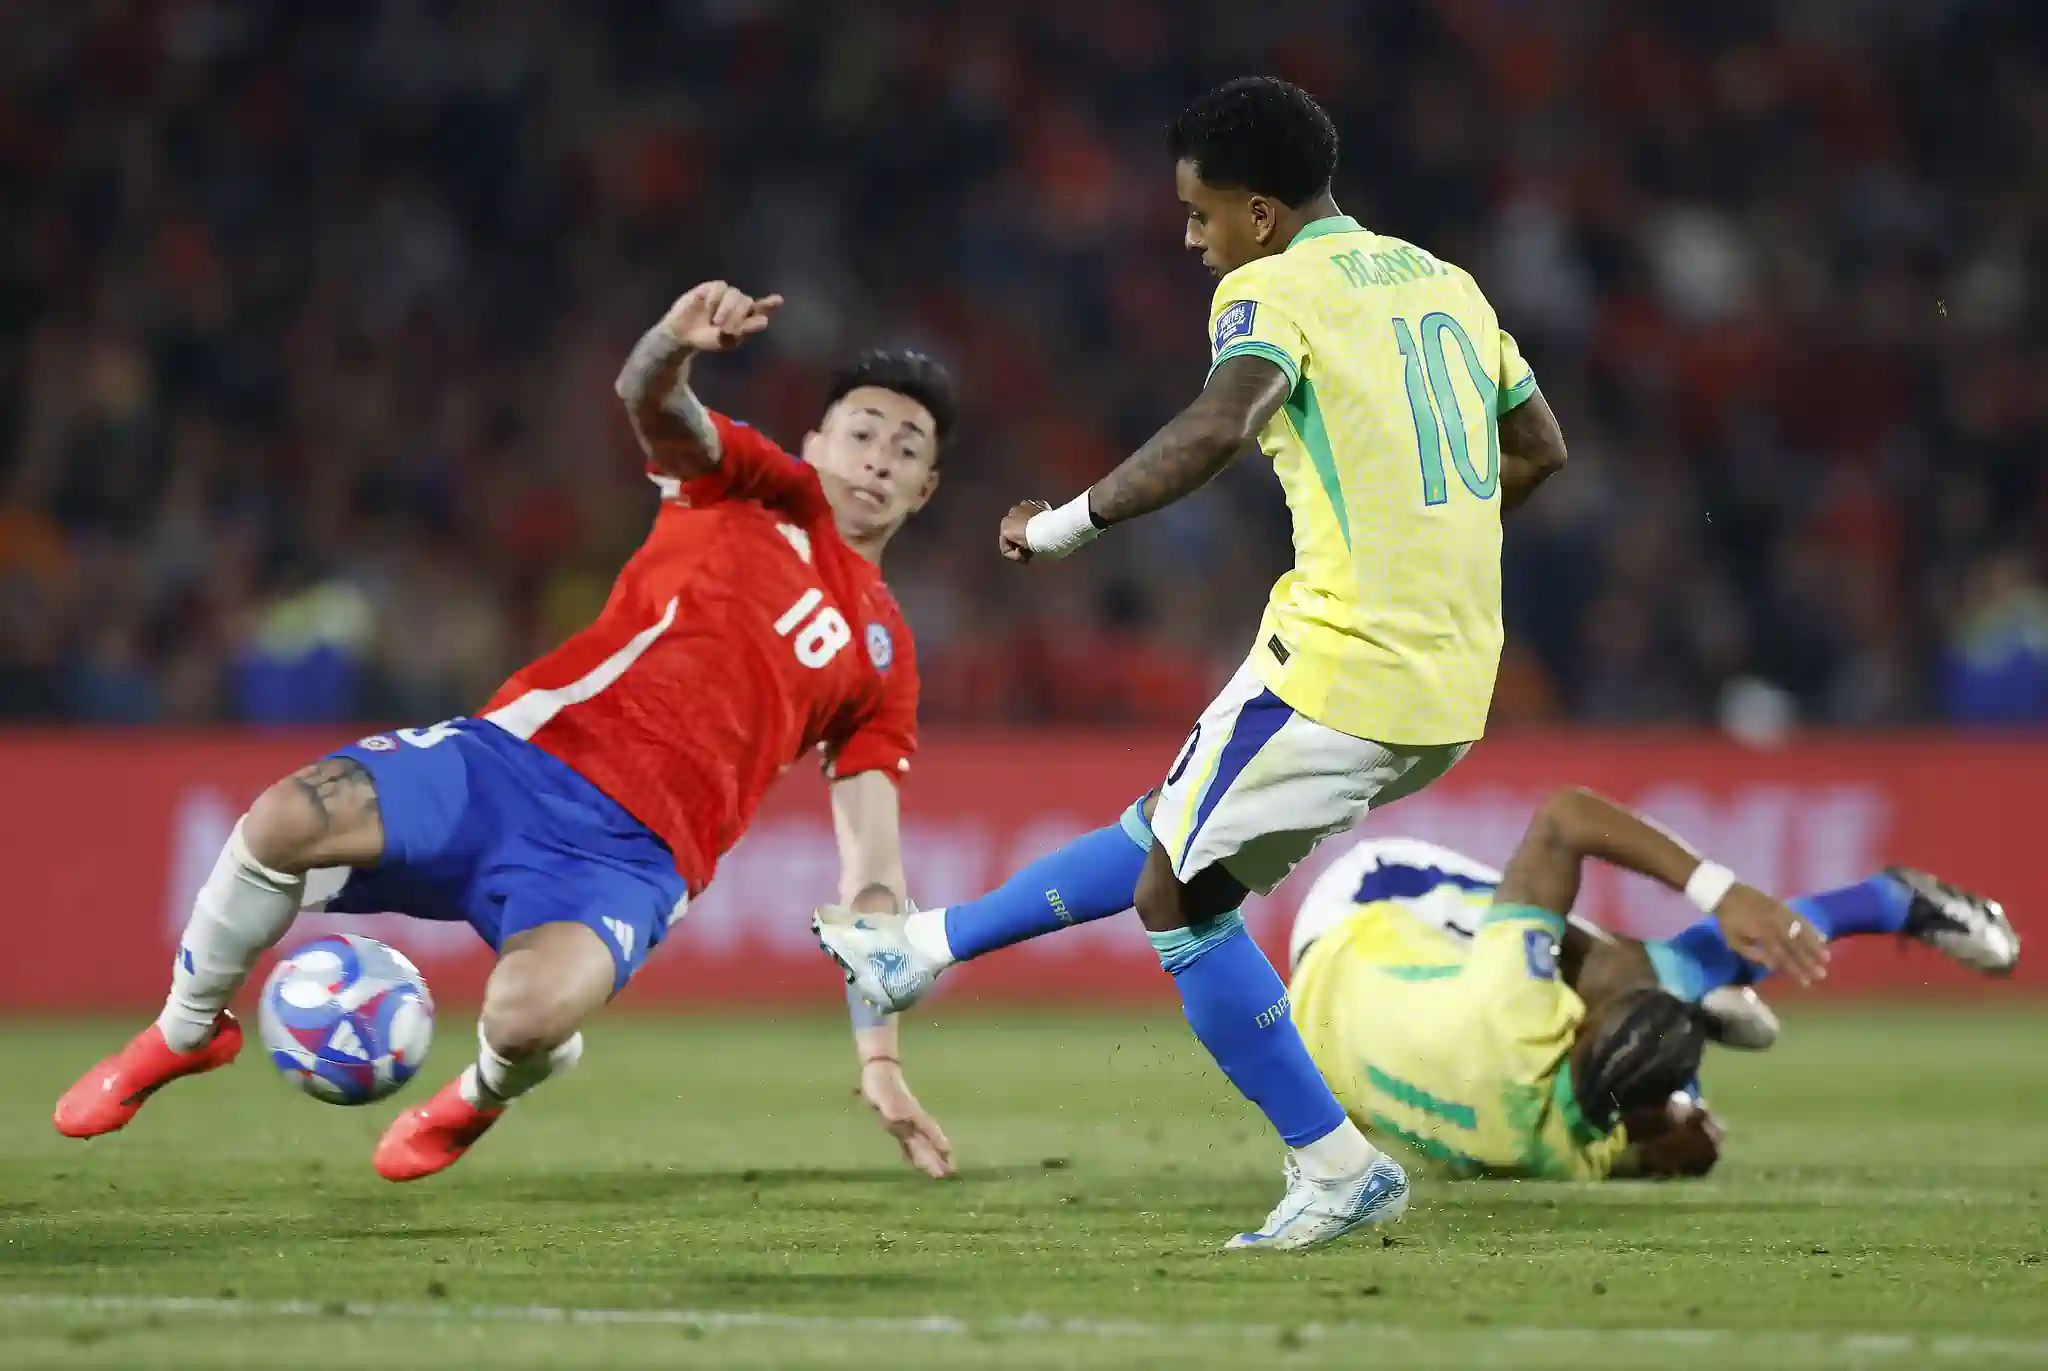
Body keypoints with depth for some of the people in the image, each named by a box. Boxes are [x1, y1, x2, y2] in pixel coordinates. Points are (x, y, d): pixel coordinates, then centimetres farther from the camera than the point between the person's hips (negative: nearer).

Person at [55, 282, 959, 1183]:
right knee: (288, 820, -25)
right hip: (529, 748, 0)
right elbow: (650, 404, -8)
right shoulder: (759, 490, 13)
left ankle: (482, 1095, 8)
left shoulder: (884, 657, 16)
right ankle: (188, 1032, 5)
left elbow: (870, 869, 14)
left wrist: (880, 1057, 5)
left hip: (630, 851, 0)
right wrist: (674, 346, -34)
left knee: (529, 1017, -33)